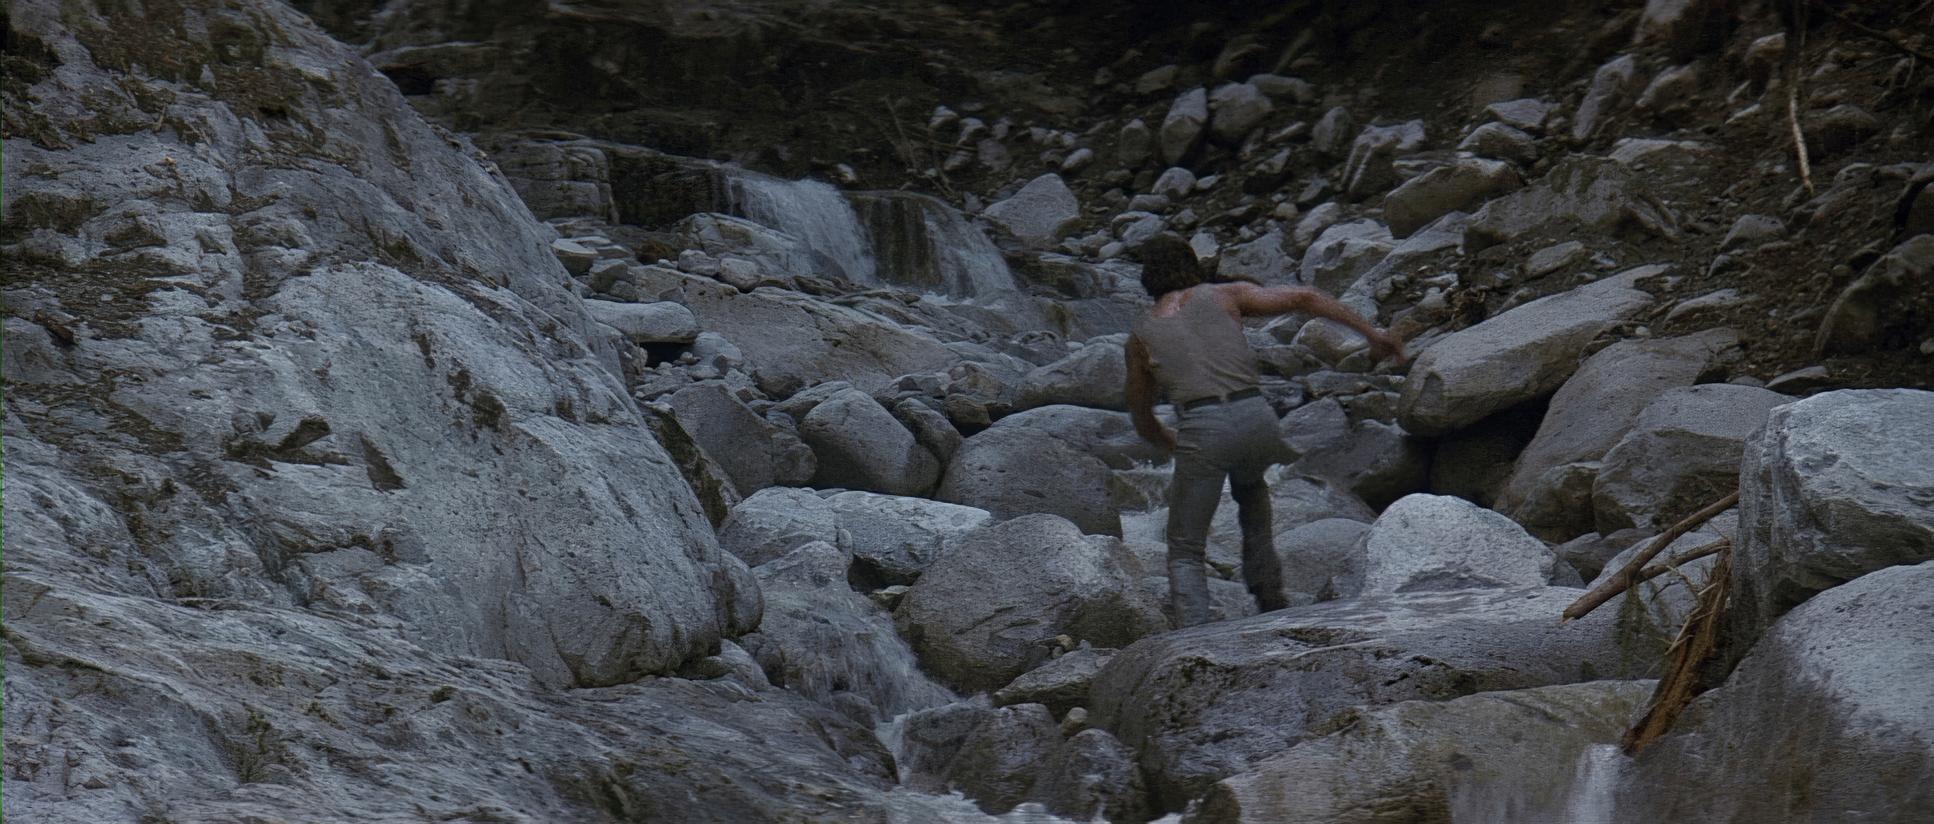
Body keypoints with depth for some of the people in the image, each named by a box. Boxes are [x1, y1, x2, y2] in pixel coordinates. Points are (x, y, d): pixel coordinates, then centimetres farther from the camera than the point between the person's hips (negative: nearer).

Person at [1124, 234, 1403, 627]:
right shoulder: (1225, 295, 16)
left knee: (1185, 554, 12)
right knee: (1248, 483, 38)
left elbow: (1142, 421, 26)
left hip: (1202, 431, -2)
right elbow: (1304, 298, 9)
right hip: (1257, 419, 2)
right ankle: (1268, 592, 33)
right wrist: (1372, 333, 15)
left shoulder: (1141, 335, 17)